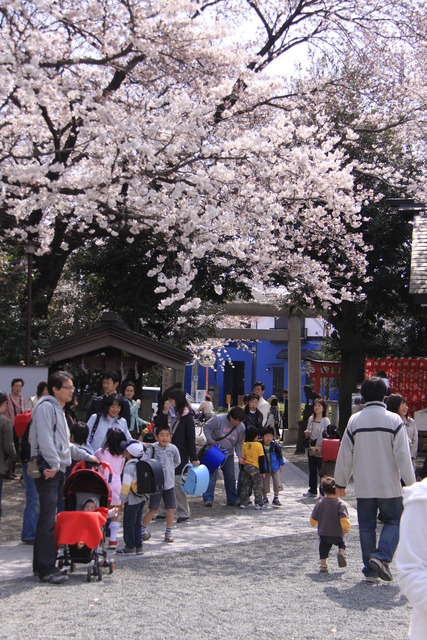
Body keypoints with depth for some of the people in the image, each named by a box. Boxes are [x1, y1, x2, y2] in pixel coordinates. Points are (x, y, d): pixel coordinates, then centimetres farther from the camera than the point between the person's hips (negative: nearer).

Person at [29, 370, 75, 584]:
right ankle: (46, 568, -12)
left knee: (47, 518, 12)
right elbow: (45, 438, -19)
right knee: (48, 519, -12)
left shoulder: (58, 408, 22)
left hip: (58, 468, 10)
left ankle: (40, 564, 18)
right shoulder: (46, 406, -10)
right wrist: (53, 464, -21)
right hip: (48, 468, -10)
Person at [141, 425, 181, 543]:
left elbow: (177, 462, 18)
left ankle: (168, 532, 20)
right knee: (153, 509, 0)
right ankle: (141, 530, 17)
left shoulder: (173, 448, 0)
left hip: (169, 483, 3)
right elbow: (144, 460, -21)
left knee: (170, 509, 5)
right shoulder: (152, 448, -9)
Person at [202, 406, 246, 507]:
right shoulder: (219, 420, -19)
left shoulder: (241, 427, -6)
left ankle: (232, 499, 21)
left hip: (228, 454, 4)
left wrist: (239, 455, -10)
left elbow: (239, 443, 4)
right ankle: (208, 499, -7)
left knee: (230, 477, 9)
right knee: (212, 474, -11)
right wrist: (210, 440, -18)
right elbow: (206, 427, -7)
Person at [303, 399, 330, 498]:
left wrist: (321, 448, -18)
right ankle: (312, 490, 23)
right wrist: (307, 433, -1)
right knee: (312, 470, 12)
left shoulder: (326, 420, -9)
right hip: (312, 447, 6)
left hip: (321, 449, -6)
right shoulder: (311, 419, 10)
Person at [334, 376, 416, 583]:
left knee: (366, 526, 10)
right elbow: (403, 455, -9)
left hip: (363, 486, 2)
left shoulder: (354, 421, -1)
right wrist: (410, 483, -1)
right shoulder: (394, 420, -8)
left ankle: (371, 570, 12)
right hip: (389, 486, -2)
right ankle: (382, 556, -9)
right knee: (393, 521, 12)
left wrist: (340, 482, 13)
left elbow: (345, 455, 3)